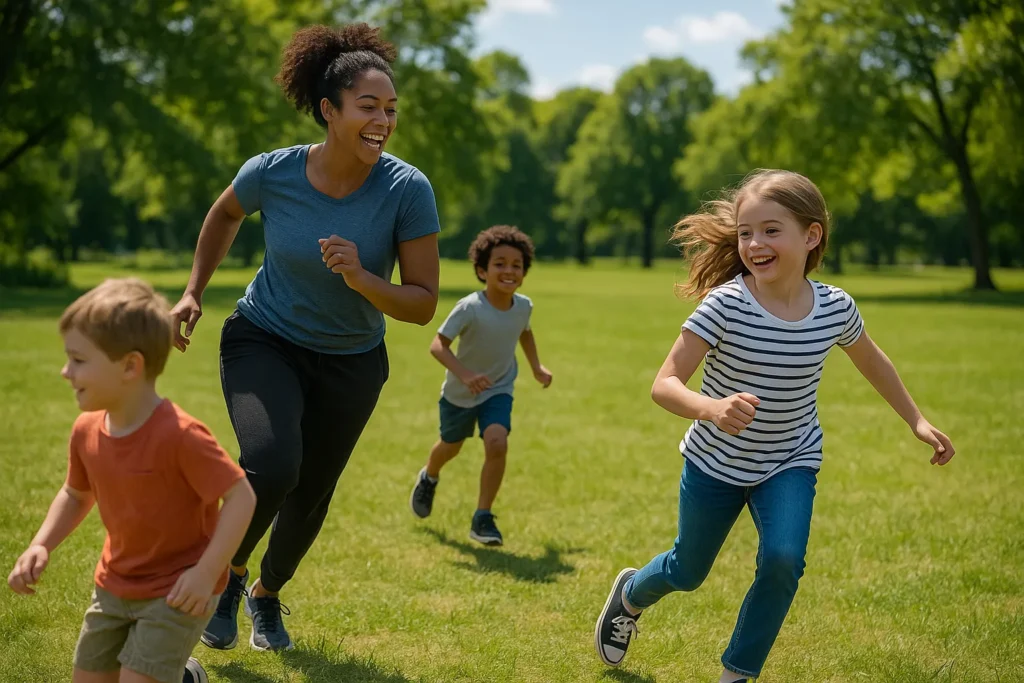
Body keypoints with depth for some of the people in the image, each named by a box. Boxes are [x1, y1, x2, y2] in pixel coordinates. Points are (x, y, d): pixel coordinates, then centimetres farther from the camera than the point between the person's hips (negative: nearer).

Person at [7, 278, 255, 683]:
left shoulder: (179, 435, -28)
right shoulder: (86, 431, -6)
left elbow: (241, 498, -24)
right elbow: (76, 494, 13)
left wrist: (206, 573, -27)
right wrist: (40, 547, -1)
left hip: (177, 590, -7)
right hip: (115, 585, 7)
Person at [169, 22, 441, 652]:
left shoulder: (408, 189, -23)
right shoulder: (272, 173, -20)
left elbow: (423, 303, -18)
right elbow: (225, 214, 5)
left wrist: (362, 280, -35)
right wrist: (195, 291, 4)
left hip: (351, 363, 2)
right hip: (265, 341, -2)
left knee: (310, 495, 15)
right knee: (271, 467, -27)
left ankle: (267, 593, 46)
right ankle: (229, 573, 5)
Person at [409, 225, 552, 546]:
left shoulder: (523, 306, -13)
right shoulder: (469, 308, -30)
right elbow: (438, 345, -33)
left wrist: (536, 367, 6)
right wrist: (464, 374, -46)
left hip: (498, 390, 2)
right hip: (459, 393, -2)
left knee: (497, 443, -22)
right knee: (451, 446, 21)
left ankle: (482, 518, -8)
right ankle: (429, 478, 58)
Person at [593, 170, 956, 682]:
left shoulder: (835, 308, -16)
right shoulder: (724, 304, -28)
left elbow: (871, 361, 7)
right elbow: (664, 385, -30)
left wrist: (917, 421, 11)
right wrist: (712, 409, -50)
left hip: (790, 462, 2)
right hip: (717, 462, -1)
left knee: (783, 560, -21)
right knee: (687, 572, 16)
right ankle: (630, 594, 52)